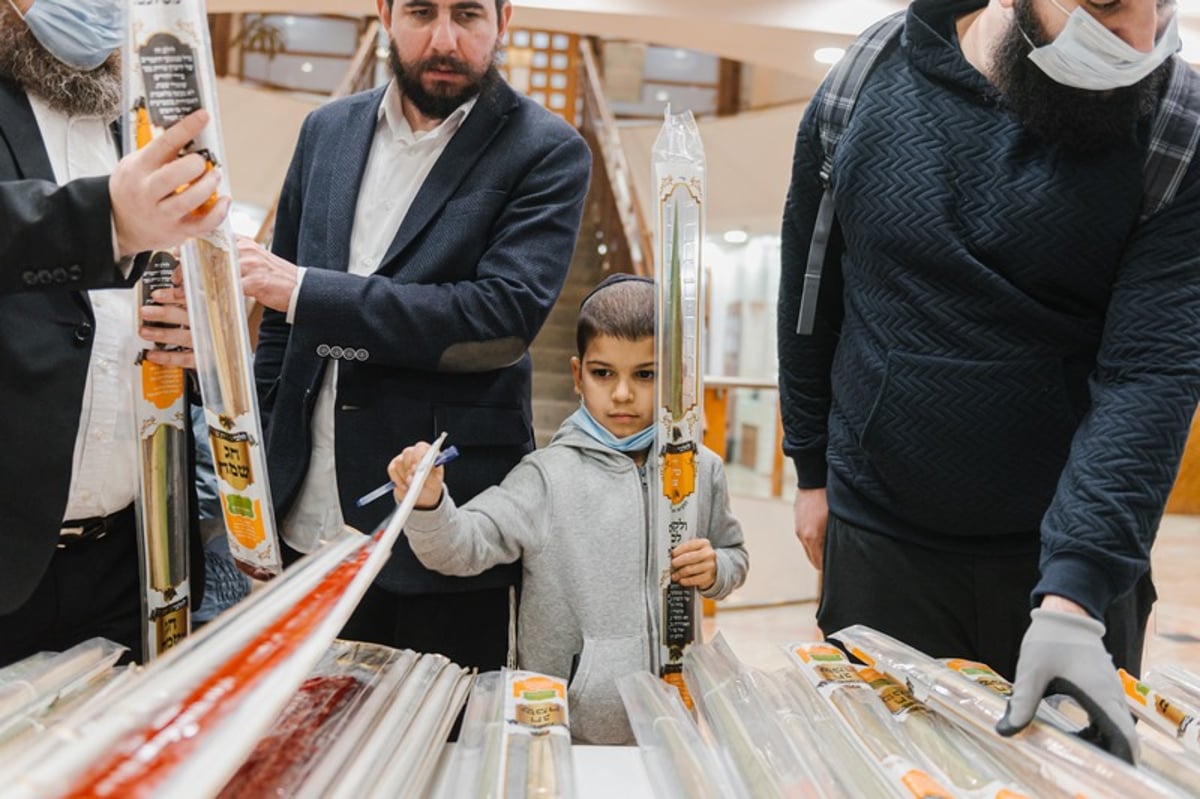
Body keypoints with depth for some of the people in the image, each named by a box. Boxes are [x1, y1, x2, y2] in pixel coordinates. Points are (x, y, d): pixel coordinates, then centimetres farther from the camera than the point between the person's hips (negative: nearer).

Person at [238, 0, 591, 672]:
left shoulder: (548, 153, -5)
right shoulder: (329, 131, 10)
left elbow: (506, 317, -18)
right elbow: (280, 318, 15)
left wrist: (310, 292, -18)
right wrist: (255, 480, 9)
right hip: (313, 525, 4)